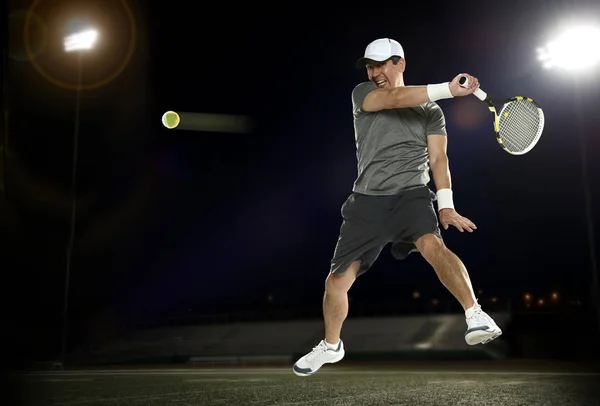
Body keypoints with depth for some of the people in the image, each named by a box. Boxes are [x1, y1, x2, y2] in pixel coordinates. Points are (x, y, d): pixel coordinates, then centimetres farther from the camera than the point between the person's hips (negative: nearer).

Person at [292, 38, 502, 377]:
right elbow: (395, 99, -15)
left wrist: (446, 205, -15)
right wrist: (448, 89, -25)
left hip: (412, 195, -1)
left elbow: (438, 158, 0)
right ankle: (331, 346, 28)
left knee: (432, 244, -34)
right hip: (367, 202, 1)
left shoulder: (431, 112, 9)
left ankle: (476, 316, -33)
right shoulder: (362, 94, 6)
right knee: (338, 280, 3)